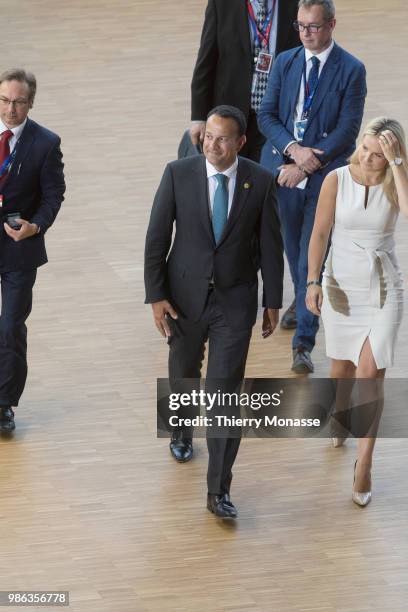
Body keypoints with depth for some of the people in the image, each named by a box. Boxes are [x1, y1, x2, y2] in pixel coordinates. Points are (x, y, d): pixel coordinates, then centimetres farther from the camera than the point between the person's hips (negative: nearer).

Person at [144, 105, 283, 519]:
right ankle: (181, 432, 55)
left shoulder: (260, 182, -9)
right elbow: (156, 237, -7)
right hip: (185, 295, 1)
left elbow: (270, 245, 1)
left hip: (235, 301, -1)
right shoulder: (178, 174, -10)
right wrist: (156, 296, -10)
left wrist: (273, 302, 4)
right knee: (183, 373, 22)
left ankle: (218, 491, -3)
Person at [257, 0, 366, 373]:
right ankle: (310, 310, 34)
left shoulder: (351, 70, -6)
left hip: (324, 176, -4)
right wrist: (293, 148, -14)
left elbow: (347, 131, -10)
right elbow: (267, 116, 4)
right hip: (283, 170, 4)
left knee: (313, 259, -7)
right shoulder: (285, 62, 6)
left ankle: (304, 343, -6)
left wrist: (305, 165, -15)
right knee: (295, 255, 13)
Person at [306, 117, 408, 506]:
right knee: (342, 366, 15)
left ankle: (364, 463, -3)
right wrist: (313, 281, -13)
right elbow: (320, 233, -6)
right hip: (341, 284, 1)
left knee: (370, 370, -10)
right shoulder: (336, 180, -10)